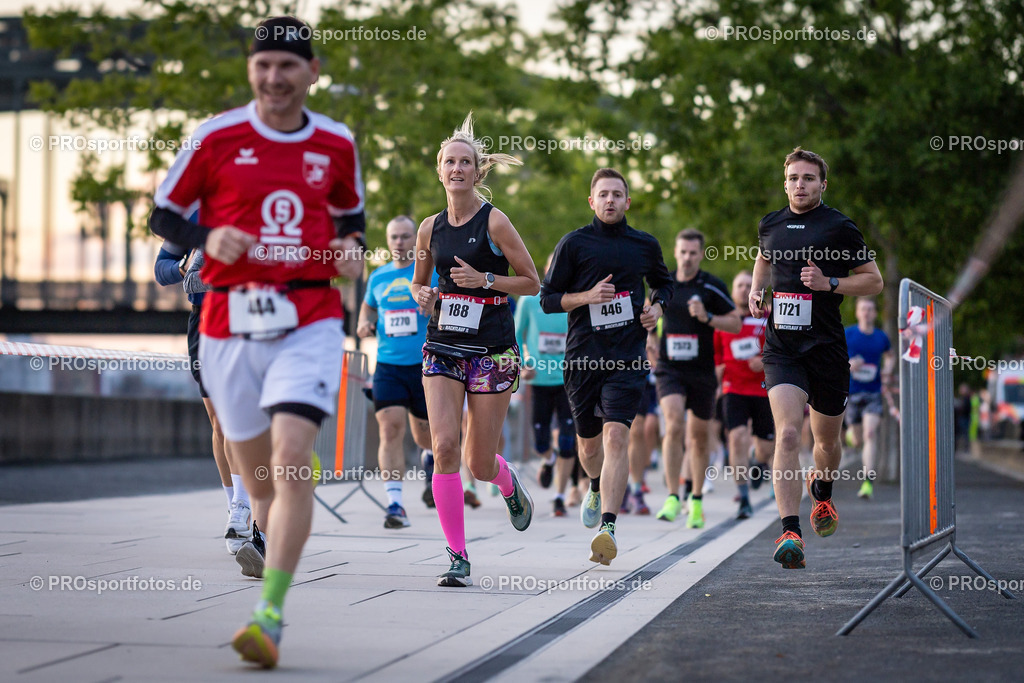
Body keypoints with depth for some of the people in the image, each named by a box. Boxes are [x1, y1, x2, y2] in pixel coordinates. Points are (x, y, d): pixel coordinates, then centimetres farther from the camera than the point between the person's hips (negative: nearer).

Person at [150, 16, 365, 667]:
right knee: (256, 464, 9)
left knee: (291, 457, -18)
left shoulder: (336, 143, 7)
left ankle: (270, 616, -19)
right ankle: (269, 536, 45)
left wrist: (352, 247, 2)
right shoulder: (217, 137, 1)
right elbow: (164, 214, 7)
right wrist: (209, 239, -12)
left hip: (309, 324, -1)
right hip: (230, 322, 1)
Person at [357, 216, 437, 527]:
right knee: (390, 428, -15)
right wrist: (364, 324, 7)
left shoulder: (433, 273, 1)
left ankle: (431, 456, 48)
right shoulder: (378, 277, 10)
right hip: (388, 365, 1)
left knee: (424, 433, 10)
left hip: (425, 365, -1)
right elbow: (368, 307, 28)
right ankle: (395, 504, -18)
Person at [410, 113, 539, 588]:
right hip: (442, 348, 3)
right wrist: (423, 295, -2)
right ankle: (458, 557, -8)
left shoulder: (494, 222, -6)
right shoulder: (430, 228, 6)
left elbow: (532, 282, -2)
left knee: (479, 463, 1)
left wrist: (485, 280, -17)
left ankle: (510, 483, 41)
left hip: (492, 351, -3)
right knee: (444, 445, -15)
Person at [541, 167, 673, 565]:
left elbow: (663, 283, 27)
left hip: (627, 356, -1)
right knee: (589, 442, 13)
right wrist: (586, 296, -13)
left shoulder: (645, 245, 9)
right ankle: (597, 488, 48)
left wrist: (657, 308, 6)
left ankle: (607, 527, -25)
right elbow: (547, 299, 3)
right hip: (582, 356, 1)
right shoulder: (574, 244, 2)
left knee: (616, 435, -18)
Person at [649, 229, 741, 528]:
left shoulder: (712, 286, -4)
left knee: (699, 437, 9)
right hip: (669, 369, 0)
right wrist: (651, 337, 4)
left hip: (702, 372, 0)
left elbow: (736, 323, -2)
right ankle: (673, 498, -17)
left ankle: (696, 501, 25)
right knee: (674, 425, -20)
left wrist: (707, 317, -18)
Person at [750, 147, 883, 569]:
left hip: (826, 346, -1)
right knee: (787, 433, -18)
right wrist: (755, 291, 12)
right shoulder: (770, 226, 9)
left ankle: (822, 493, 48)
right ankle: (790, 533, -23)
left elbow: (874, 280, 1)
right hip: (781, 348, 1)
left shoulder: (839, 228, -3)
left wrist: (829, 283, -13)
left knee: (827, 440, 13)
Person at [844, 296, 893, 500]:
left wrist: (887, 370, 3)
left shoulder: (881, 338, 5)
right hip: (851, 392, 0)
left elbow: (889, 357, 25)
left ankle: (868, 482, -22)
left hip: (873, 393, 0)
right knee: (858, 441, 9)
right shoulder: (846, 335, -2)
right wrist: (847, 365, -19)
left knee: (870, 433, -20)